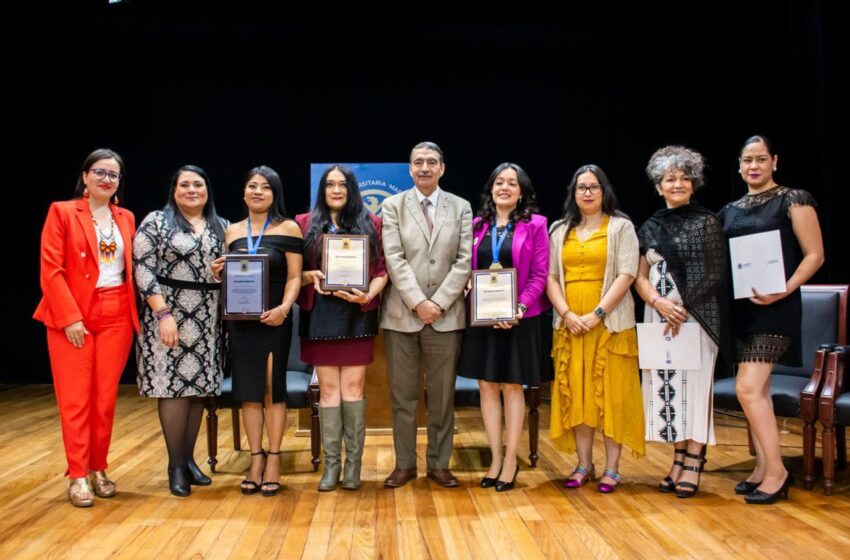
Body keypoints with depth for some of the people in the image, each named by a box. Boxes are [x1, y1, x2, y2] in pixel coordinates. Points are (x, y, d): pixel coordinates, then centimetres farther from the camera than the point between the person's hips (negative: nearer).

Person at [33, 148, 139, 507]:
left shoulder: (126, 219, 13)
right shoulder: (62, 212, 1)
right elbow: (51, 270, -7)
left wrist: (133, 310, 2)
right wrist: (70, 317, -14)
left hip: (116, 317, 4)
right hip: (71, 317, -3)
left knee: (106, 398, 6)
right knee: (75, 399, -1)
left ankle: (98, 469, 19)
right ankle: (78, 476, 7)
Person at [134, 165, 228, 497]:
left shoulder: (221, 227, 13)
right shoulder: (156, 222, 0)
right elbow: (143, 270, -9)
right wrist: (163, 313, -17)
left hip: (206, 320, 5)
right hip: (169, 314, -4)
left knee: (199, 385, 7)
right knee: (173, 386, -5)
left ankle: (189, 459, 19)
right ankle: (175, 465, 6)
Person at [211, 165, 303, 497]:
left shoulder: (288, 228, 0)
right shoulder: (232, 231, 12)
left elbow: (294, 277, -4)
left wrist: (284, 308, -19)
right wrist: (218, 274, -4)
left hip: (274, 321, -3)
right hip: (240, 320, 4)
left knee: (273, 389, 1)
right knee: (248, 391, 6)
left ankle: (273, 461, 10)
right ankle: (256, 458, 16)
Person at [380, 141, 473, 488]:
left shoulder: (461, 208, 8)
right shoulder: (393, 206, 5)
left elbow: (465, 260, 0)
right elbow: (394, 258, -5)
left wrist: (439, 302, -9)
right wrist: (418, 303, -13)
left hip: (446, 314, 1)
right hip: (402, 314, 0)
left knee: (442, 395, 7)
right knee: (402, 395, 6)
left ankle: (439, 464, 19)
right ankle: (404, 464, 18)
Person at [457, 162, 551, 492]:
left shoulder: (534, 225, -3)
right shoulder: (478, 225, 7)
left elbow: (539, 275, -7)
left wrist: (519, 308, -18)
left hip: (519, 320, -3)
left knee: (512, 387, 5)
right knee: (487, 387, 7)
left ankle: (510, 461, 16)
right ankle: (495, 459, 19)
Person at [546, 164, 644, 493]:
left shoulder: (621, 227, 4)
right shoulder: (560, 231, 14)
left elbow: (626, 275, -6)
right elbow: (550, 277, 7)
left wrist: (597, 314, -15)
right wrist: (567, 314, -9)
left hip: (610, 323, -3)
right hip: (570, 324, 4)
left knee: (611, 394, -1)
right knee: (576, 394, 5)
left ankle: (612, 468, 6)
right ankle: (584, 465, 13)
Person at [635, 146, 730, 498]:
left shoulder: (707, 222, 1)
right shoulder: (650, 228, 12)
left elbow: (715, 275, -6)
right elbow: (640, 277, 8)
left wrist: (683, 306, -15)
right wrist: (658, 302, -11)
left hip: (697, 316, -4)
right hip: (659, 317, 4)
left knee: (694, 386, -3)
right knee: (666, 386, 4)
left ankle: (692, 466, 3)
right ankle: (678, 460, 14)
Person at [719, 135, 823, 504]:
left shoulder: (792, 200, -4)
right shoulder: (730, 211, 13)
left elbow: (814, 255, -7)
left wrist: (783, 290, -19)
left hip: (774, 308, -6)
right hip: (740, 308, 6)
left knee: (748, 388, -13)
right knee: (758, 390, 11)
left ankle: (776, 471, -1)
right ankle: (763, 468, 20)